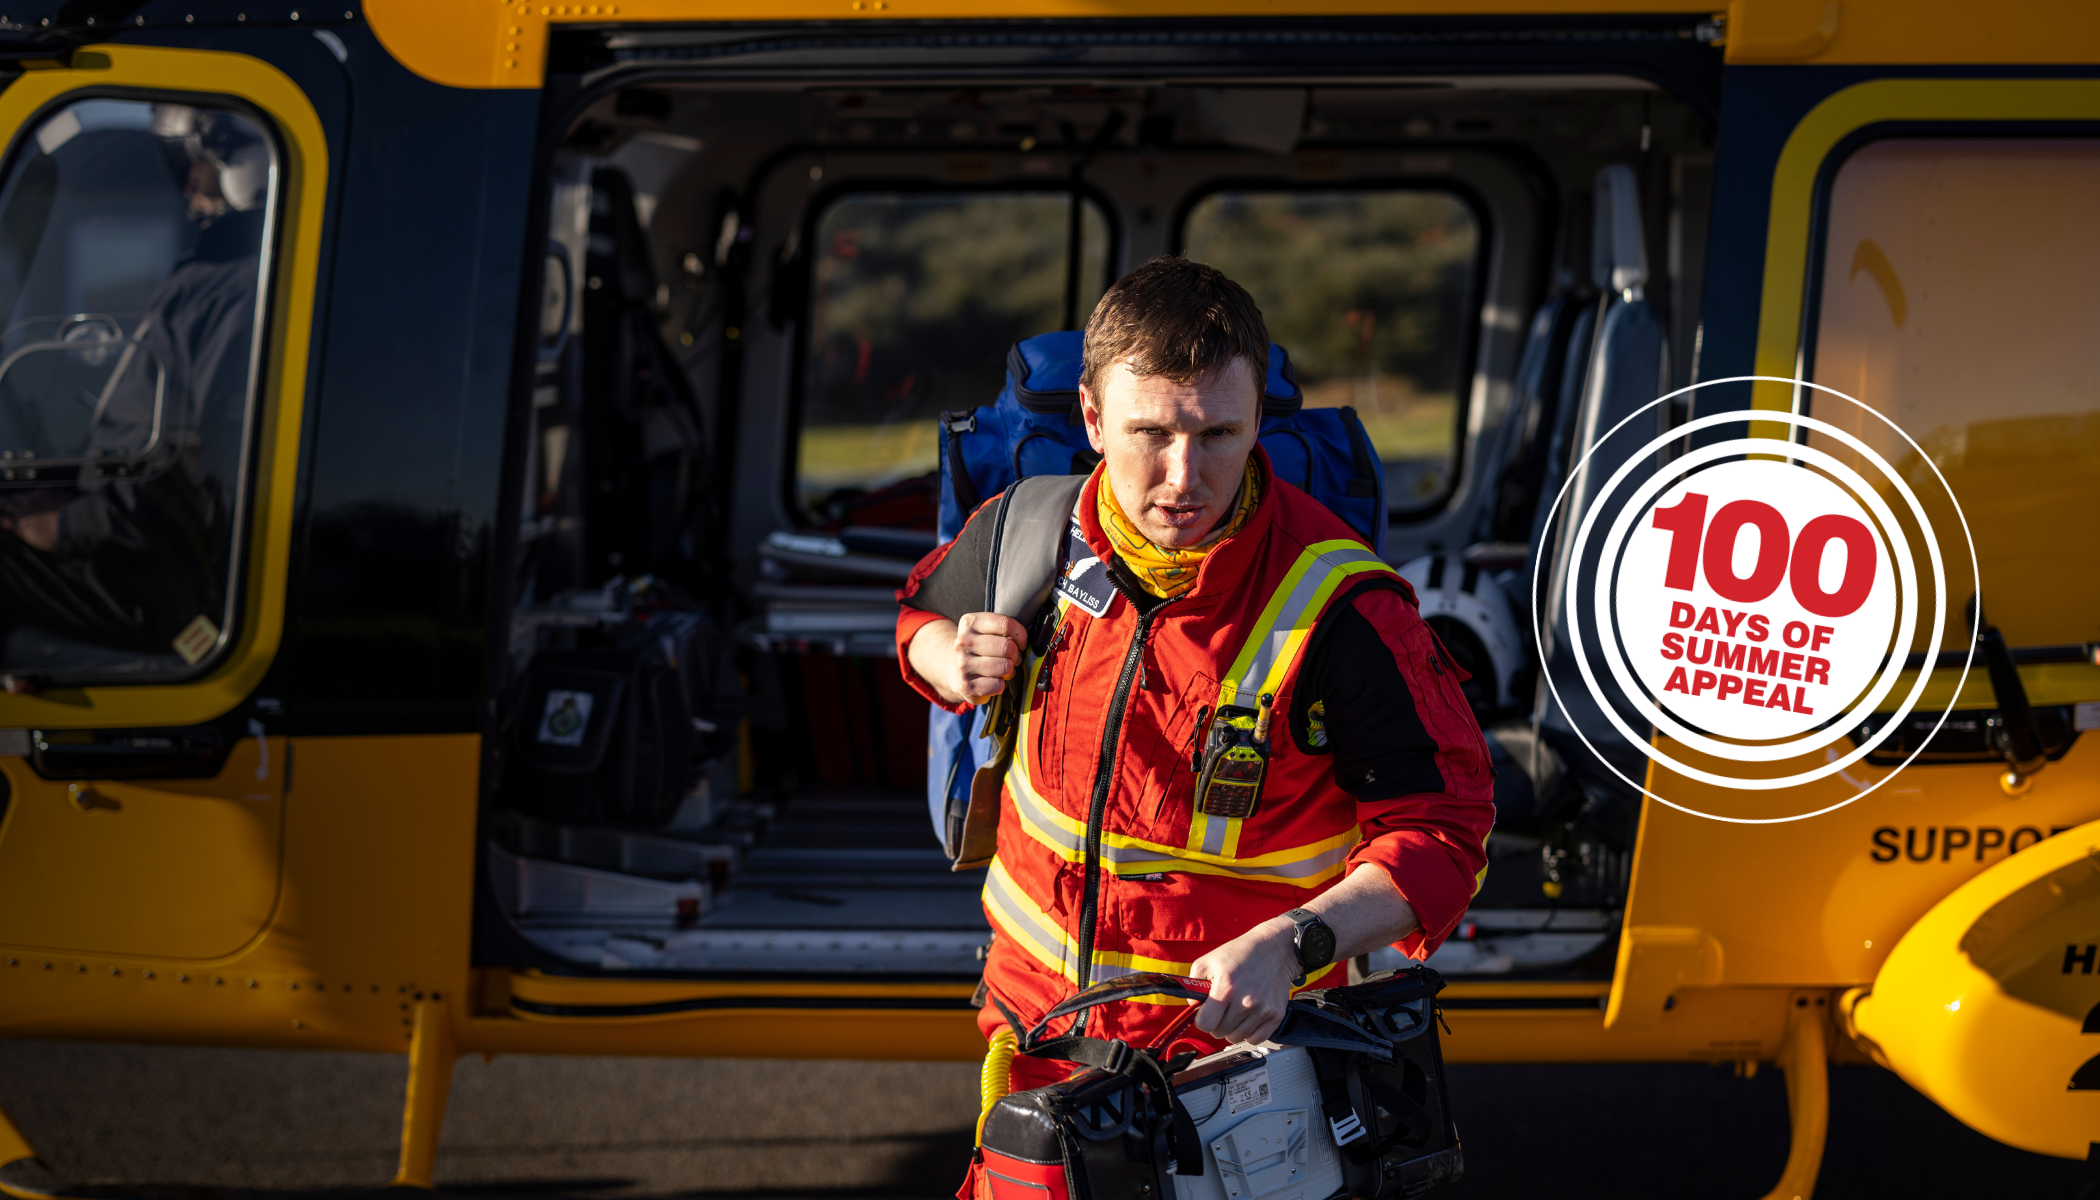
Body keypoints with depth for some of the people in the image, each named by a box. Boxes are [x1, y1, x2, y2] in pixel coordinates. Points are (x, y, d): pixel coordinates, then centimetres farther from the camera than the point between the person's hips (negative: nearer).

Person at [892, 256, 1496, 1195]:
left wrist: (1289, 946, -32)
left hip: (1239, 1046, -3)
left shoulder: (1339, 608, -21)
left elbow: (1441, 829, -17)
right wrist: (958, 667, -7)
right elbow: (925, 613, 17)